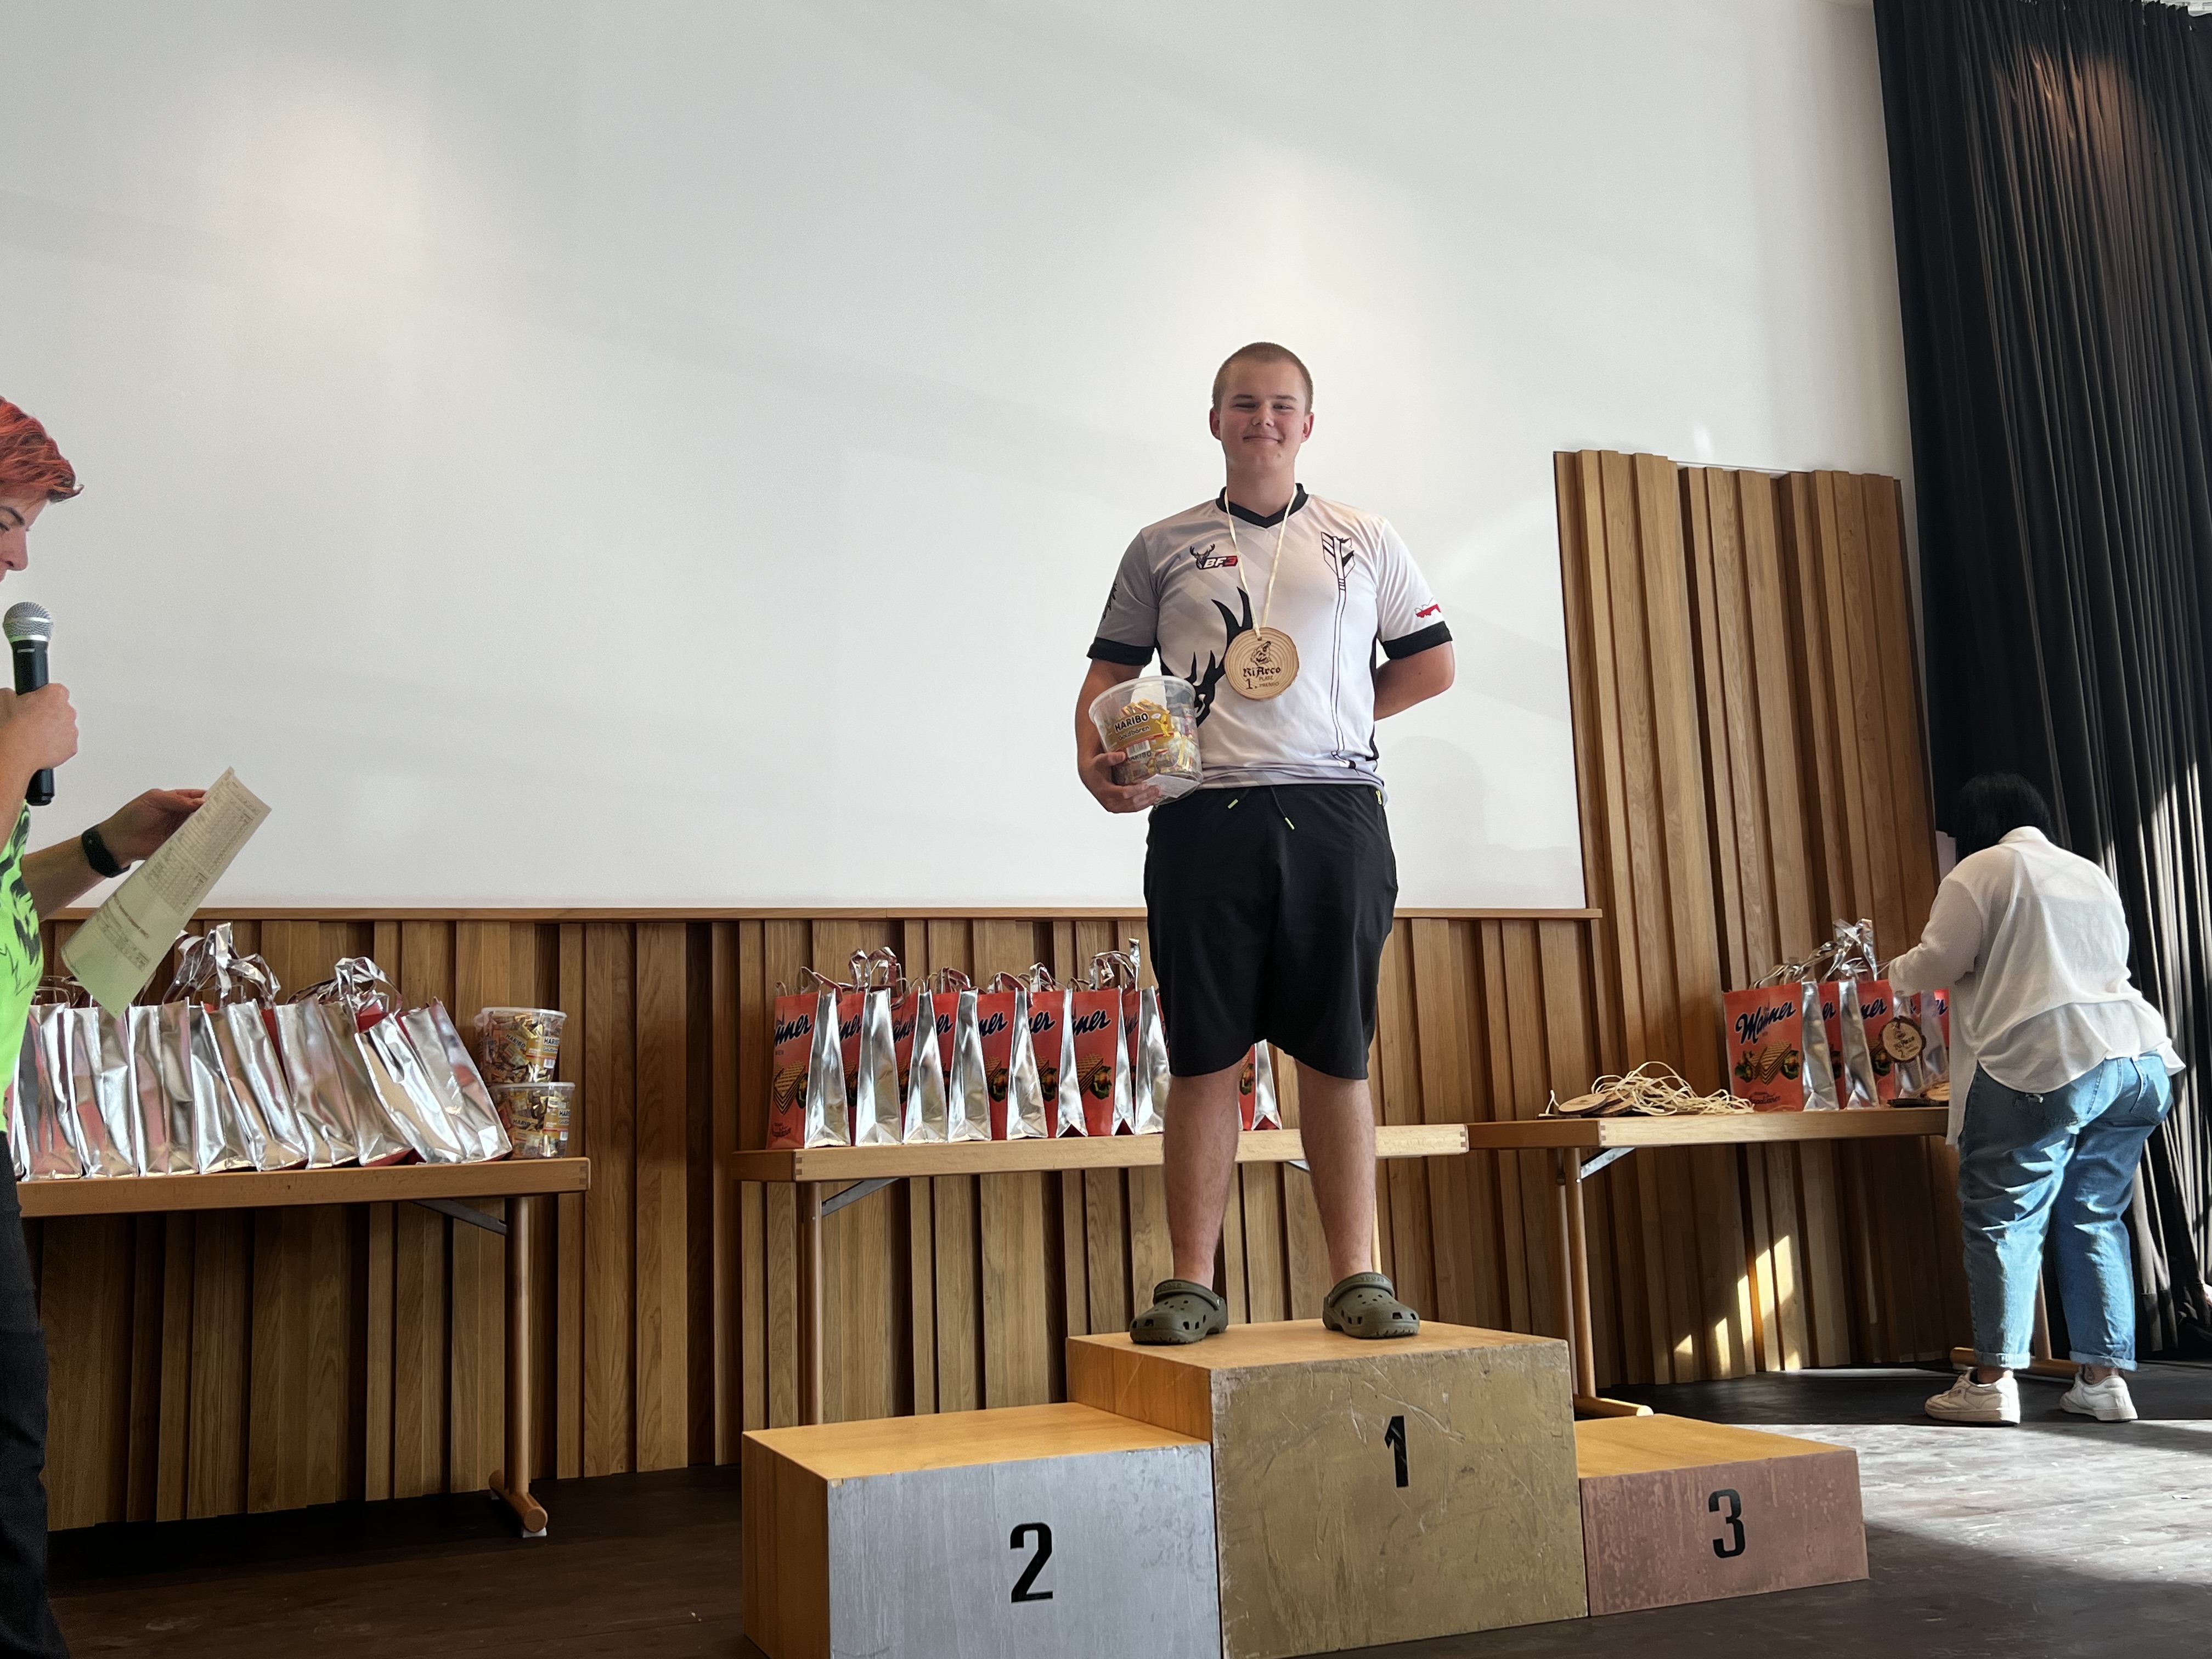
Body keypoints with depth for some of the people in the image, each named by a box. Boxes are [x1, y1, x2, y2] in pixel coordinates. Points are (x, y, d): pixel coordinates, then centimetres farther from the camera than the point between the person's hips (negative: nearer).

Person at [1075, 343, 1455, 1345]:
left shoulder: (1364, 541, 14)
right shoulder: (1162, 548, 13)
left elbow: (1432, 663, 17)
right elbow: (1110, 671, 11)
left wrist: (1333, 727, 7)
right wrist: (1095, 760, -7)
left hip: (1334, 811, 0)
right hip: (1202, 817, 0)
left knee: (1337, 1050, 2)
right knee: (1204, 1055, 1)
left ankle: (1358, 1277, 9)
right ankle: (1194, 1283, 6)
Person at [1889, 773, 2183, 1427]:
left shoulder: (1981, 871, 2)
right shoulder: (2091, 875, 24)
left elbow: (1938, 963, -3)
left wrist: (1894, 973, 18)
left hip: (2046, 1061, -7)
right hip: (2140, 1061, 7)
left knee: (2004, 1219, -2)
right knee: (2096, 1219, 12)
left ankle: (1993, 1381, -2)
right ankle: (2105, 1378, 11)